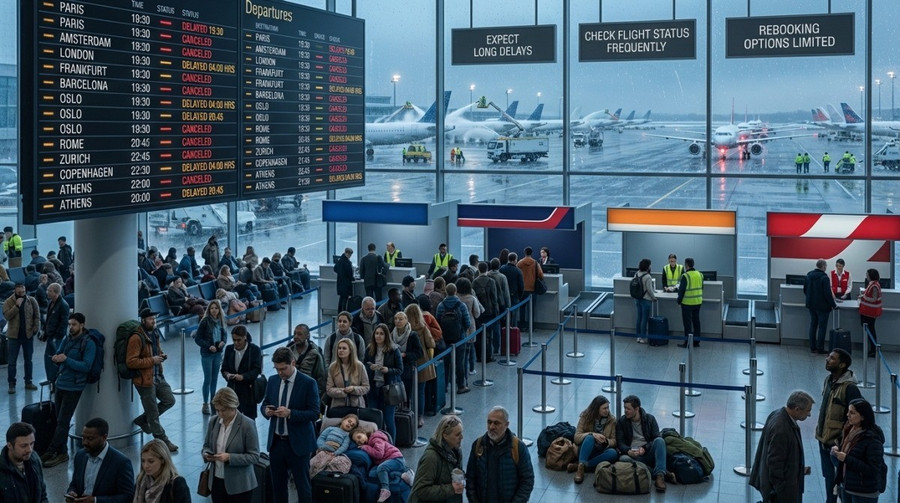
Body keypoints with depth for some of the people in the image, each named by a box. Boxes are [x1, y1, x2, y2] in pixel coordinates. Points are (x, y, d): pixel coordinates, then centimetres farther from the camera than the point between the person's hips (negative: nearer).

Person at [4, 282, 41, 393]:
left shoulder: (32, 301, -1)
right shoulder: (8, 302, -5)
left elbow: (37, 316, 3)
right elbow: (7, 315, -18)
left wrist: (36, 329, -6)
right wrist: (17, 306, -24)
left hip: (28, 335, 2)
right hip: (14, 335, -2)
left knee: (28, 360, 12)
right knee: (12, 361, 2)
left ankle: (28, 382, 22)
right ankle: (12, 384, 9)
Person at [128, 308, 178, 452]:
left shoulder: (154, 334, 8)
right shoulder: (136, 338, -20)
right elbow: (131, 362, -23)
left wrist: (161, 356, 3)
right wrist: (152, 360, -23)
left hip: (158, 377, 8)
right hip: (145, 380, -8)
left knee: (169, 400, 10)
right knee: (153, 413, 4)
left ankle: (143, 420, 26)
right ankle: (163, 441, 17)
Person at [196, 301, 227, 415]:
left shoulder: (220, 321, 2)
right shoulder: (205, 321, -13)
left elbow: (223, 334, 15)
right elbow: (197, 339, -10)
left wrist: (223, 342, -6)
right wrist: (209, 346, -19)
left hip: (218, 353, 5)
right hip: (207, 354, -5)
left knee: (214, 379, 12)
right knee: (207, 379, -1)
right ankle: (205, 404, 8)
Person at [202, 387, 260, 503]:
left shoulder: (247, 425, -14)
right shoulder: (214, 421, 2)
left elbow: (254, 456, -13)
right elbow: (207, 445, 16)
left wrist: (230, 457, -24)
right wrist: (206, 454, -7)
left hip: (239, 485, -5)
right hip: (217, 481, 5)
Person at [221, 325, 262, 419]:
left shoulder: (255, 350, -6)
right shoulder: (229, 349, 7)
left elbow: (257, 370, -12)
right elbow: (224, 368, 6)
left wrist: (243, 376, -28)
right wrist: (227, 374, -17)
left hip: (249, 390, -3)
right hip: (233, 390, 3)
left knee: (249, 418, 0)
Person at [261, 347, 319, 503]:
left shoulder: (308, 383, -11)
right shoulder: (272, 380, 5)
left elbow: (314, 414, -12)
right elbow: (264, 404, 15)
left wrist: (290, 413, -25)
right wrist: (266, 411, -9)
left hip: (297, 443, -5)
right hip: (276, 441, 5)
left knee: (303, 485, 4)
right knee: (277, 484, 13)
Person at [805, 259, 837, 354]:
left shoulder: (809, 275, 3)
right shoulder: (824, 277, -19)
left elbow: (805, 290, 12)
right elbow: (828, 293, -20)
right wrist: (833, 305, -9)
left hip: (811, 304, 7)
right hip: (822, 306, -7)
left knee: (813, 325, 14)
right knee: (822, 327, 0)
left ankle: (812, 347, 18)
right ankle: (820, 349, 0)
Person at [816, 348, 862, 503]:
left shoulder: (849, 388, -21)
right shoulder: (828, 381, 5)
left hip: (837, 443, -8)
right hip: (823, 439, 8)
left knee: (838, 479, 3)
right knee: (828, 476, 21)